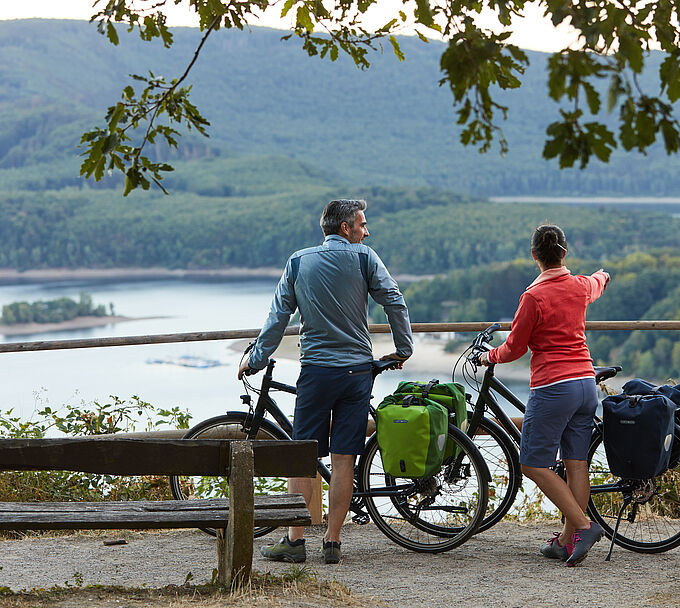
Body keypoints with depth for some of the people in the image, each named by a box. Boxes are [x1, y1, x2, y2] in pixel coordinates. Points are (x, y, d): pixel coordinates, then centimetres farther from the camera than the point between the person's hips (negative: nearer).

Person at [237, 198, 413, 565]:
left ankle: (295, 541, 1)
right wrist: (403, 350, 7)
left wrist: (256, 359, 13)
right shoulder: (364, 258, 0)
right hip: (358, 369, 0)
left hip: (316, 369, 0)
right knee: (344, 458, 2)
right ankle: (332, 542, 4)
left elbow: (278, 316, 5)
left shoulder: (298, 262, 5)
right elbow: (395, 303, -4)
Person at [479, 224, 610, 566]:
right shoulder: (582, 286, 6)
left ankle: (583, 525, -9)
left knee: (534, 464, 0)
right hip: (586, 383, 7)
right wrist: (602, 274, 57)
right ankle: (568, 540, 13)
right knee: (576, 464, 8)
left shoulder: (534, 296, -13)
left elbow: (515, 348, -5)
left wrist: (490, 356, 15)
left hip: (553, 387, -7)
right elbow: (598, 283, 33)